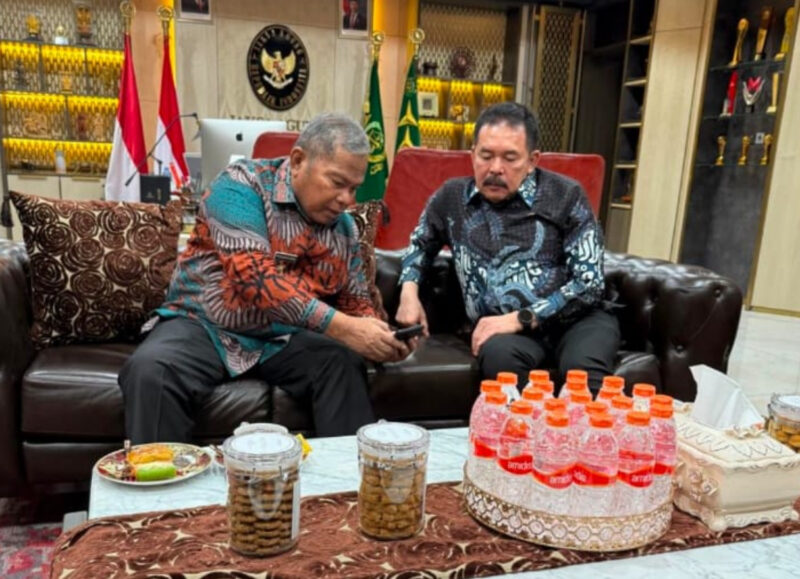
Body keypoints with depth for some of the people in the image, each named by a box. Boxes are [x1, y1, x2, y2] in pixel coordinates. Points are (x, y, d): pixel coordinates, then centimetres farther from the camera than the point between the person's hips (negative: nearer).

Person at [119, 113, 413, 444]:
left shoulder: (344, 227, 4)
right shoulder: (242, 184, -14)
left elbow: (354, 303, 11)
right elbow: (254, 274, -28)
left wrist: (378, 334, -13)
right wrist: (339, 327, -33)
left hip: (279, 338, 4)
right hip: (205, 325, -3)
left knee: (345, 364, -23)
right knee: (150, 371, -32)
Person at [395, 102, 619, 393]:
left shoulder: (566, 196, 0)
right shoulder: (451, 197, 10)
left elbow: (590, 281, -5)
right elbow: (420, 244, 29)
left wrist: (520, 318, -14)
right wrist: (409, 292, 10)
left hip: (575, 318, -1)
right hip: (502, 328, 2)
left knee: (583, 371, -35)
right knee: (498, 353, -34)